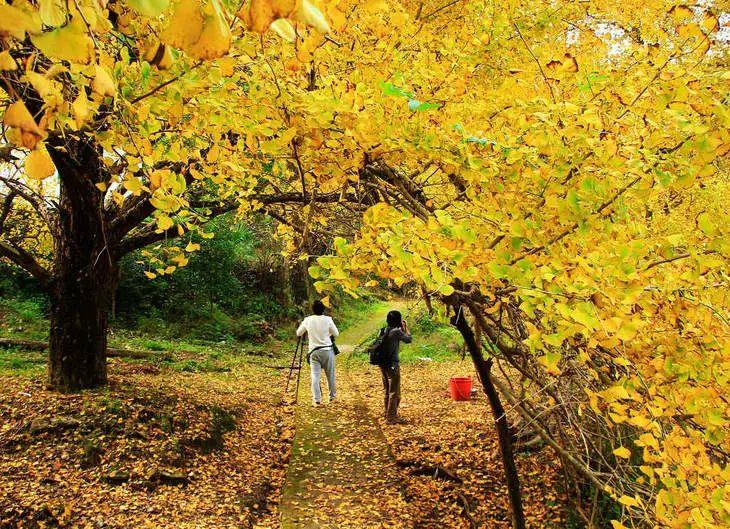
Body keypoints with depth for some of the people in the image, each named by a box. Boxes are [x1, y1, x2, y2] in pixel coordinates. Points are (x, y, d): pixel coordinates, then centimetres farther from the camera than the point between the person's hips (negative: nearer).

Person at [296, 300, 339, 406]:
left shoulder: (307, 320, -4)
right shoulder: (328, 319, -9)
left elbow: (298, 333, 9)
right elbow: (336, 334, 2)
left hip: (313, 351, 1)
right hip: (327, 350, -1)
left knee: (315, 375, 1)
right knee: (330, 374, 14)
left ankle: (317, 399, -3)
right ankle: (332, 396, 26)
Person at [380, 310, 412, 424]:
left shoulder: (384, 331, 5)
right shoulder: (396, 331, -16)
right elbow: (409, 339, -4)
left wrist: (401, 328, 14)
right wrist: (405, 327, 6)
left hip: (383, 364, 8)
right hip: (392, 365, -8)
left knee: (387, 391, 20)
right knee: (394, 393, 3)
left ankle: (388, 414, 31)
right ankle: (392, 417, 8)